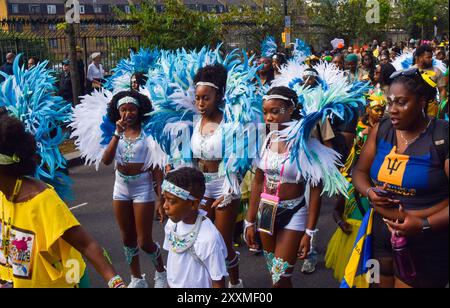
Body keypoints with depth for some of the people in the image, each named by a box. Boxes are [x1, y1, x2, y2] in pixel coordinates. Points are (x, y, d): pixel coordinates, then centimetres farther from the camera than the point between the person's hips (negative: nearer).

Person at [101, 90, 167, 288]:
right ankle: (137, 279, 34)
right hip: (121, 187, 5)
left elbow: (157, 166, -9)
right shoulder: (116, 133, 1)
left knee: (144, 242, 0)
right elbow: (106, 161, -14)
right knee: (128, 238, 15)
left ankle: (161, 272, 30)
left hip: (143, 187, -4)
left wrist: (160, 195, -13)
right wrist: (118, 133, -21)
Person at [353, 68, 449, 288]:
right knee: (385, 283, 18)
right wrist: (369, 192, -12)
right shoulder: (381, 130, 1)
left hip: (427, 245, -4)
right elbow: (360, 171, 8)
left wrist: (425, 224, -25)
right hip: (382, 234, 5)